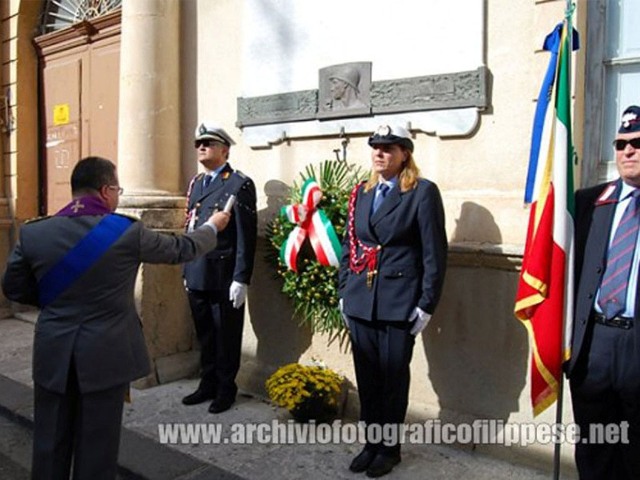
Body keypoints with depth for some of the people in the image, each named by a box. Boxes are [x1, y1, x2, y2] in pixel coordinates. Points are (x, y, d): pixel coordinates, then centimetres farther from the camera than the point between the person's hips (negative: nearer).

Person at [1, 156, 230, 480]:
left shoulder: (33, 232, -3)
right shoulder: (128, 231, -12)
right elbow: (180, 249, 2)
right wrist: (212, 227, 20)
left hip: (52, 355, 3)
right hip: (106, 354, -3)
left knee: (50, 442, 16)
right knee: (97, 443, 10)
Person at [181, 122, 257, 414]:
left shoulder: (239, 184, -8)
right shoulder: (196, 183, 15)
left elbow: (247, 236, -13)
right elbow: (190, 230, 17)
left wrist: (241, 279, -16)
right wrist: (187, 271, 15)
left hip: (224, 277, -6)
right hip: (197, 276, 7)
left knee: (226, 336, 7)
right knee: (204, 335, 16)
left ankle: (226, 389, 23)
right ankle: (208, 384, 32)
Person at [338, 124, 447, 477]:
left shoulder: (423, 192, -6)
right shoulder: (361, 193, 10)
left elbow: (434, 253, -8)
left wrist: (426, 305, -10)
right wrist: (343, 292, 10)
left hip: (399, 302, -5)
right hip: (360, 301, 5)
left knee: (393, 378, 9)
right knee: (367, 377, 14)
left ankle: (389, 449, 28)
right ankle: (371, 443, 32)